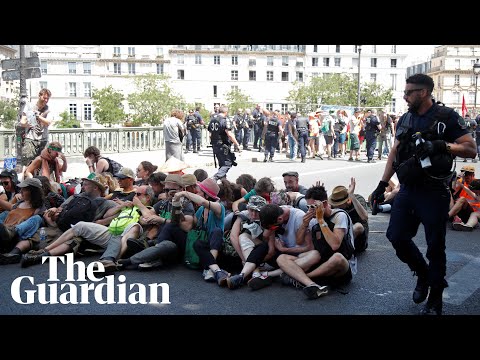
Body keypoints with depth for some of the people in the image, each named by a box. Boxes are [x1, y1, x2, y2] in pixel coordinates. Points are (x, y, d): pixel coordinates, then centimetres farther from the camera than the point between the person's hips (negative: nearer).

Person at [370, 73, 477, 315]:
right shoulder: (405, 119, 10)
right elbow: (395, 153, 15)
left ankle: (435, 300, 18)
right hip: (407, 190, 6)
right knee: (396, 236, 5)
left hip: (434, 193, -5)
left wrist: (442, 145, -24)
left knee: (435, 247, 3)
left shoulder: (447, 117, -7)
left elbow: (470, 150, -9)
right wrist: (382, 184, 11)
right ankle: (423, 273, 31)